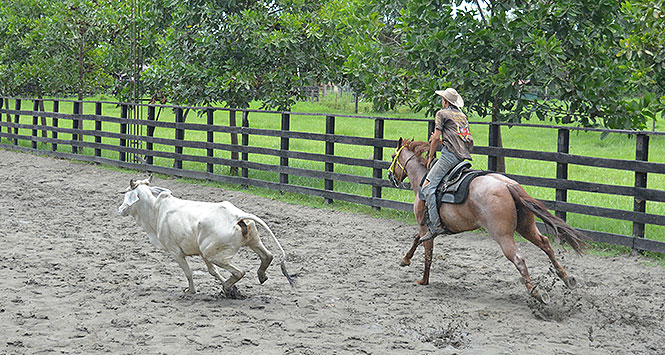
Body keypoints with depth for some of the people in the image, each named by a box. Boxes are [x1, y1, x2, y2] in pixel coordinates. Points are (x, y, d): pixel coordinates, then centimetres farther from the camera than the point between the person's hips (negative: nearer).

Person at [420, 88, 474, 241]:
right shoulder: (463, 116, 26)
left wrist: (431, 157, 7)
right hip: (464, 157, 9)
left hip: (450, 155, -9)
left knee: (427, 187, -13)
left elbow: (436, 137, -4)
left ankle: (435, 225, -25)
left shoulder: (442, 113, 3)